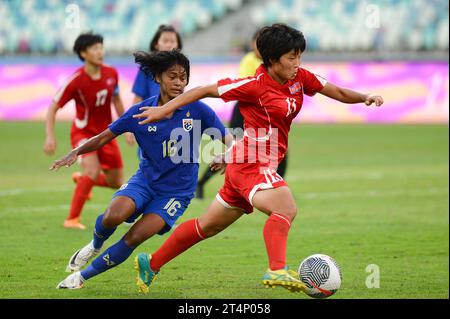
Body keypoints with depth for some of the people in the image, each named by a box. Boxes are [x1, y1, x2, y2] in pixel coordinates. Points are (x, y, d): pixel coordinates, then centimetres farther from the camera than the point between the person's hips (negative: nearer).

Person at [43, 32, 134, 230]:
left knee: (116, 182, 8)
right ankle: (72, 219, -19)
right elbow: (53, 108, -15)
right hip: (83, 133, -6)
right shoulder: (76, 81, -22)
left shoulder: (111, 74, -7)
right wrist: (50, 137, -25)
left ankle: (81, 178, 40)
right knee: (94, 170, -30)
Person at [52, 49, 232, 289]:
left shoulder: (197, 110, -9)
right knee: (113, 216, -28)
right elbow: (105, 137, 2)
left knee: (134, 238, -17)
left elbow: (226, 139, -3)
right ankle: (95, 246, 8)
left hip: (177, 191, -1)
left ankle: (83, 276, -1)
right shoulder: (141, 112, -5)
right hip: (145, 179, 1)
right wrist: (76, 152, -12)